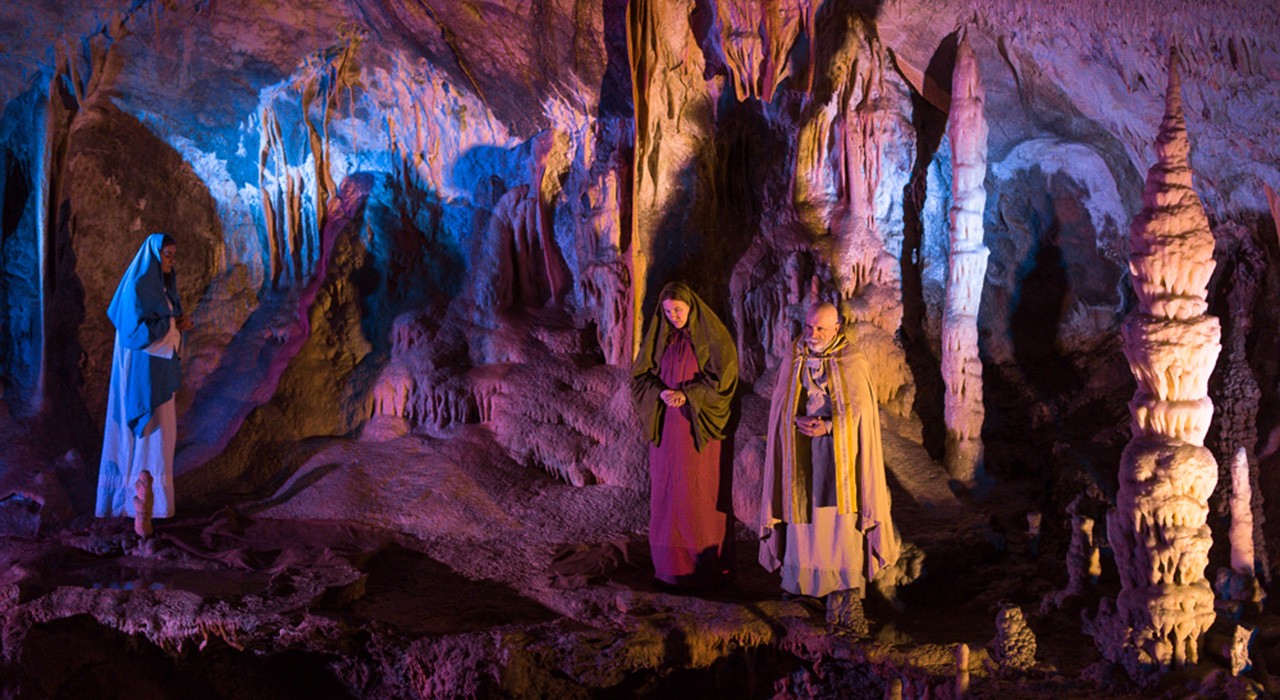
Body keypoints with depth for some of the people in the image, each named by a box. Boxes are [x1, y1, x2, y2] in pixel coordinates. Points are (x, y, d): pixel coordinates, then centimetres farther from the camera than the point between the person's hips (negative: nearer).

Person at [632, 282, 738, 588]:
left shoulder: (712, 337, -4)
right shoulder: (660, 337, 8)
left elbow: (723, 376, -10)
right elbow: (640, 375, 7)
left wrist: (687, 394, -17)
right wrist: (661, 393, -13)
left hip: (700, 426, -4)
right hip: (667, 425, 4)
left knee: (702, 491, -3)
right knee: (668, 490, 4)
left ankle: (709, 561, 5)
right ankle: (672, 559, 10)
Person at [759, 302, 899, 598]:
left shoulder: (853, 363, -4)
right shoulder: (793, 361, 5)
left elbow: (860, 407, -6)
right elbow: (781, 407, 7)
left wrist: (828, 425, -18)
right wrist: (797, 421, -13)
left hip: (839, 451, -2)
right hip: (801, 452, 3)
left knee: (840, 513, -1)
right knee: (801, 507, 3)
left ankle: (845, 579, 9)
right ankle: (800, 577, 13)